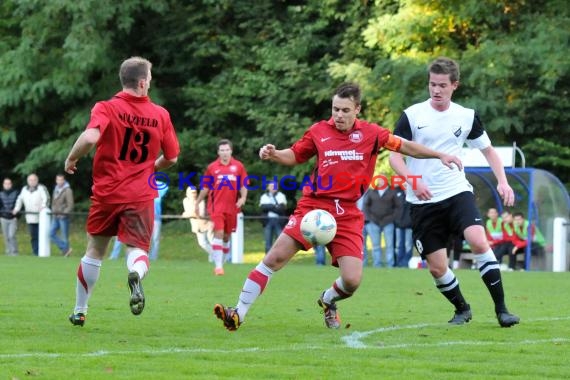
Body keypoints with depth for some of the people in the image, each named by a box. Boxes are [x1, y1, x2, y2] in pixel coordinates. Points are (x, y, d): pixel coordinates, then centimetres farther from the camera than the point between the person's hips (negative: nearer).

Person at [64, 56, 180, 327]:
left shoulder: (106, 108, -7)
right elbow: (172, 157, 9)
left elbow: (90, 138, -25)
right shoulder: (160, 115, 2)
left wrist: (71, 159, -7)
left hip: (107, 192, 0)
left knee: (94, 251, 15)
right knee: (138, 249, -1)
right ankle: (137, 274, -38)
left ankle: (79, 311, 25)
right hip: (141, 196, 0)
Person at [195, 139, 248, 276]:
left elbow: (243, 185, 8)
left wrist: (243, 198, -9)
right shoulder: (212, 167, 4)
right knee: (218, 233, -14)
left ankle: (222, 262, 23)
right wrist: (197, 203, 12)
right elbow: (205, 187, 11)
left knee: (226, 236, 10)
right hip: (216, 206, -2)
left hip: (232, 207, 2)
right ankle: (218, 266, -16)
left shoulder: (238, 166, 5)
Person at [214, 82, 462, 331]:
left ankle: (328, 301, 27)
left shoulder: (370, 133, 3)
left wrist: (440, 156, 10)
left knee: (352, 281, -10)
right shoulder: (319, 131, 5)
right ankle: (238, 314, -8)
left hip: (347, 215, 0)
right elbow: (295, 156, 17)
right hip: (313, 205, 0)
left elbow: (404, 146, 12)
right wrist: (273, 155, -2)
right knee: (275, 257, -13)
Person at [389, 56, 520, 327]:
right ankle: (462, 309, 25)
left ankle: (501, 309, -15)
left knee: (479, 242, -24)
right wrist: (413, 181, -24)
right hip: (423, 202, 0)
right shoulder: (412, 115, -3)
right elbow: (394, 155, -5)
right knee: (437, 267, -2)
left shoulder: (466, 117, 4)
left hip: (458, 193, 0)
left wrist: (503, 182, 1)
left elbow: (488, 150, 16)